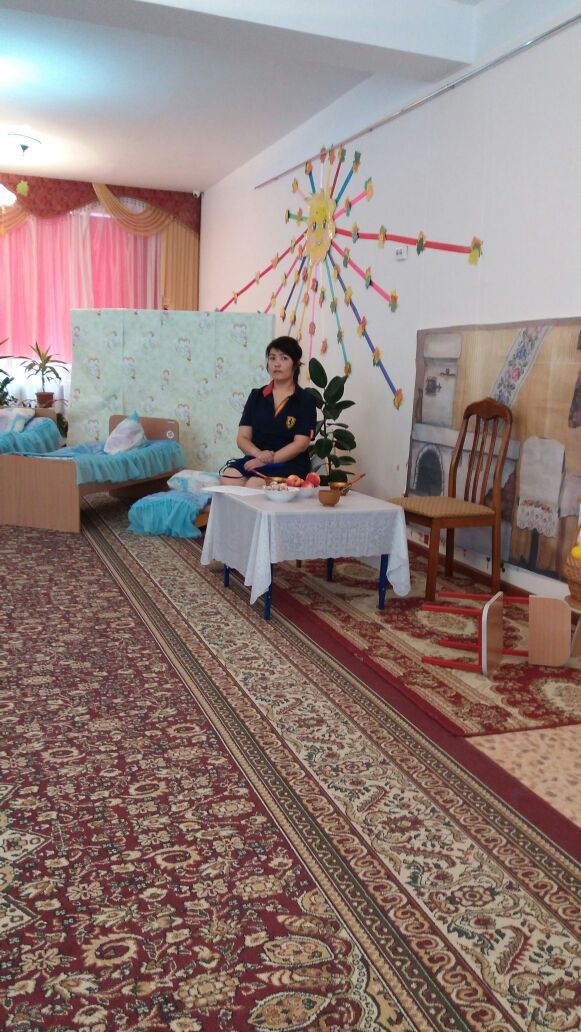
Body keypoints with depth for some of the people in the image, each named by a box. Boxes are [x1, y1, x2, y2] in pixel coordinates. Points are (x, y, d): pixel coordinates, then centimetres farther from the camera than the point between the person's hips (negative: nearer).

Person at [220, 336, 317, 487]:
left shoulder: (305, 400, 3)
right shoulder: (256, 396, 15)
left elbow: (300, 444, -6)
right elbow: (242, 438, 9)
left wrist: (269, 460, -18)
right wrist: (259, 454, -13)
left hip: (290, 464, -3)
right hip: (256, 459, 4)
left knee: (254, 485, -33)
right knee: (228, 478, -29)